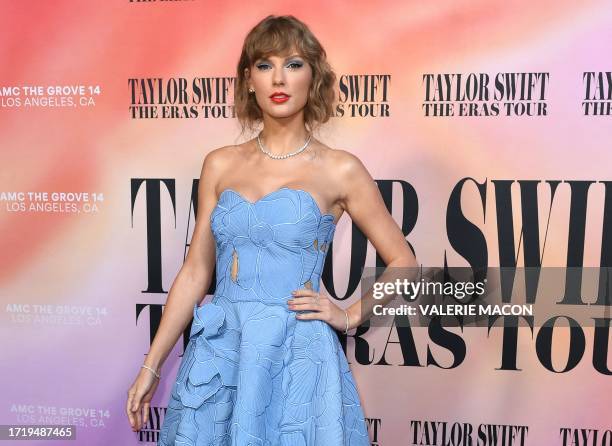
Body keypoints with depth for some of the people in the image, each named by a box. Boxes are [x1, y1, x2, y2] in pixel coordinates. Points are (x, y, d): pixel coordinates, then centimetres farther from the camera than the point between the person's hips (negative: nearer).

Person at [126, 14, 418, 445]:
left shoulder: (340, 170, -5)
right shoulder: (220, 164, 3)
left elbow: (403, 261, 4)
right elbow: (195, 272, 5)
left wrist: (349, 316, -4)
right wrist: (151, 366, 6)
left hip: (297, 357, -3)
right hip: (217, 353, 3)